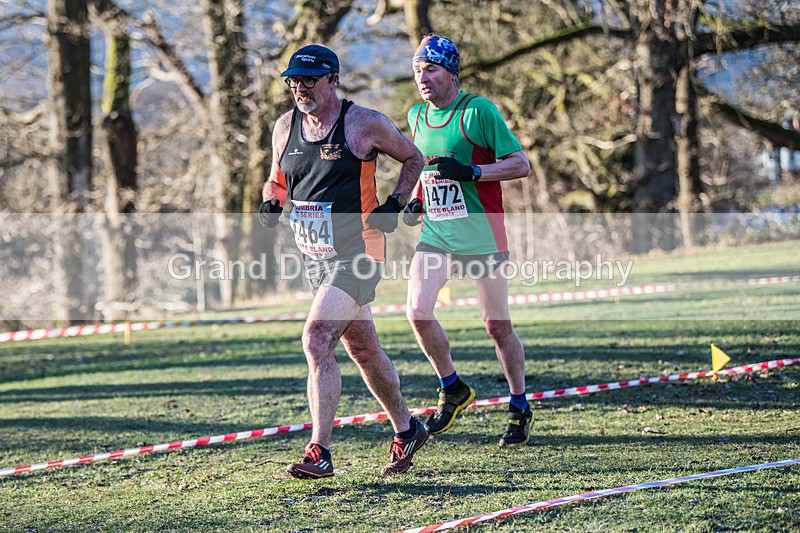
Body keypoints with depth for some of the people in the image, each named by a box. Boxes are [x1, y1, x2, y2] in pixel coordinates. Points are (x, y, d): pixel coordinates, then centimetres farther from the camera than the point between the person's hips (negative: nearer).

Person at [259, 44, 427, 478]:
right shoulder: (285, 127, 6)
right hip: (315, 258, 7)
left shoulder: (365, 124, -10)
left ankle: (320, 451, -21)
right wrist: (271, 203, -2)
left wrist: (394, 204, -9)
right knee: (362, 349, 16)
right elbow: (278, 178, 20)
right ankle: (406, 430, 35)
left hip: (357, 254, -7)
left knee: (316, 339, -21)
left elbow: (413, 158, 4)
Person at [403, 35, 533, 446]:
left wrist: (469, 172, -24)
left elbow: (520, 164, -12)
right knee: (417, 311, -12)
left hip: (481, 235, -5)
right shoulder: (417, 116, 10)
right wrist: (416, 201, 8)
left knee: (497, 326, 1)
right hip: (436, 232, 5)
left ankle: (519, 409, 18)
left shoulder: (478, 111, -10)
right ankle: (452, 390, 10)